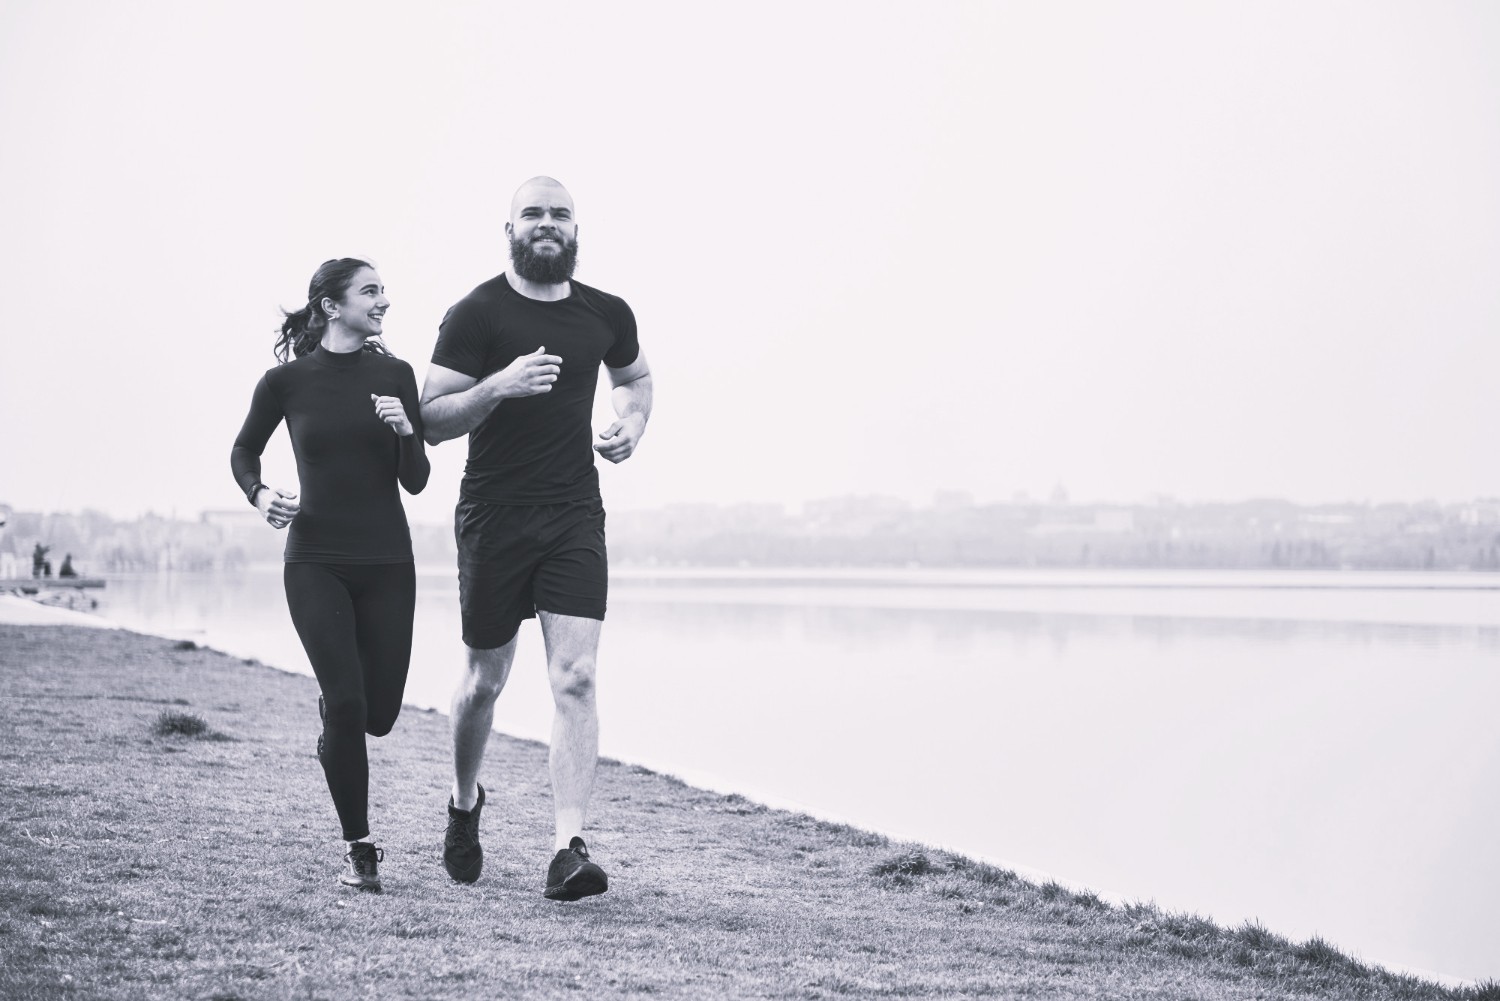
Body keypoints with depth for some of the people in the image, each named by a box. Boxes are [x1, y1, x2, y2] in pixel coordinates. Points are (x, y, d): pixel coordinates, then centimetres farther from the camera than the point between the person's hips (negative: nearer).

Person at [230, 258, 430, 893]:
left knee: (380, 714, 2)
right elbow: (243, 452, 14)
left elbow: (416, 482, 3)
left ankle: (332, 715, 40)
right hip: (315, 560, -2)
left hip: (386, 560, 2)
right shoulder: (287, 381, -2)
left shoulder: (394, 375, 2)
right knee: (347, 704, -14)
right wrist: (260, 495, -6)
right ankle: (358, 848, 0)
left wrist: (404, 431, -16)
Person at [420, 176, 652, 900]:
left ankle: (569, 851, -14)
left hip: (575, 515, 2)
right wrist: (498, 386, -25)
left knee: (575, 678, -11)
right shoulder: (477, 314, -5)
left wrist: (633, 422, 7)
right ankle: (464, 803, 38)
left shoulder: (607, 314, 7)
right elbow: (432, 420, -8)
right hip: (493, 515, -2)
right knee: (486, 678, 10)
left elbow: (635, 377, 29)